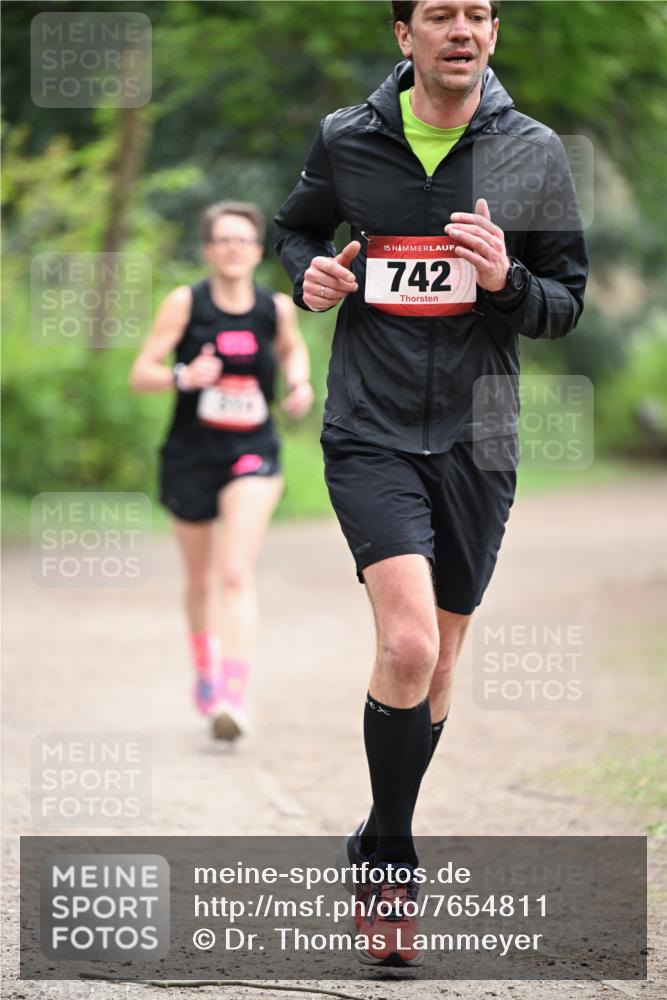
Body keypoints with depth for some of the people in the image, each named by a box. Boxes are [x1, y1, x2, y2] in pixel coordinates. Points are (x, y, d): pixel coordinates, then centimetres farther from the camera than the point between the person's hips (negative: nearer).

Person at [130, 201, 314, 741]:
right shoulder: (185, 303, -9)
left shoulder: (277, 307, -3)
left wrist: (300, 383, 0)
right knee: (199, 579, 17)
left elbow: (293, 349, 21)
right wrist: (184, 376, -29)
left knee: (237, 574, -18)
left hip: (253, 453, -1)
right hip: (191, 454, 1)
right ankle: (205, 666, 46)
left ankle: (235, 697, -25)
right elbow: (141, 374, -10)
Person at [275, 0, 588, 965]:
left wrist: (506, 281, -17)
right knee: (407, 643, -20)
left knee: (438, 659, 11)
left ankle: (381, 842, 34)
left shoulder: (534, 152, 0)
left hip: (475, 439, 2)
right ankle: (389, 862, -3)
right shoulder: (346, 140, 0)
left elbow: (567, 299, 5)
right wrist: (310, 274, -3)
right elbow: (297, 228, 20)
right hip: (370, 431, -2)